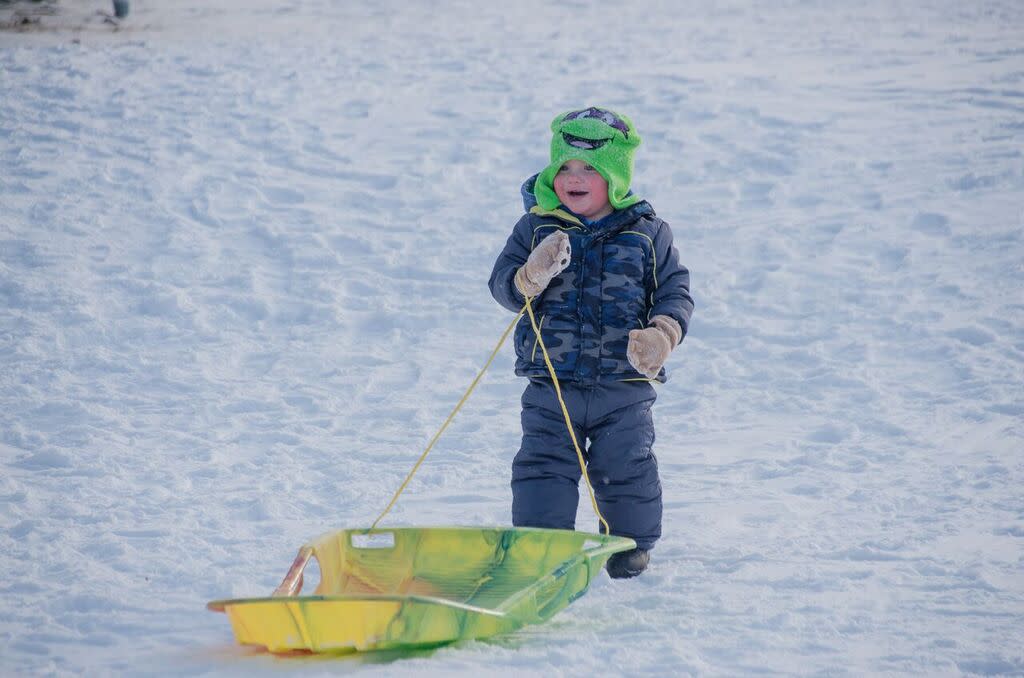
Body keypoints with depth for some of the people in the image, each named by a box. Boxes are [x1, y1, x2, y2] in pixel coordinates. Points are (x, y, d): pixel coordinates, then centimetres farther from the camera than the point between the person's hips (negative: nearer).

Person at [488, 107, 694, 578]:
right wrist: (531, 278, -27)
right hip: (550, 385, 1)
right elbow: (502, 283, -4)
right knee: (543, 465, -1)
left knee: (626, 468, 6)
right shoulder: (536, 228, 0)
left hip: (624, 385, 0)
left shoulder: (646, 233, -1)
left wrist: (663, 334, -17)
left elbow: (675, 291, 2)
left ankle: (632, 543, 26)